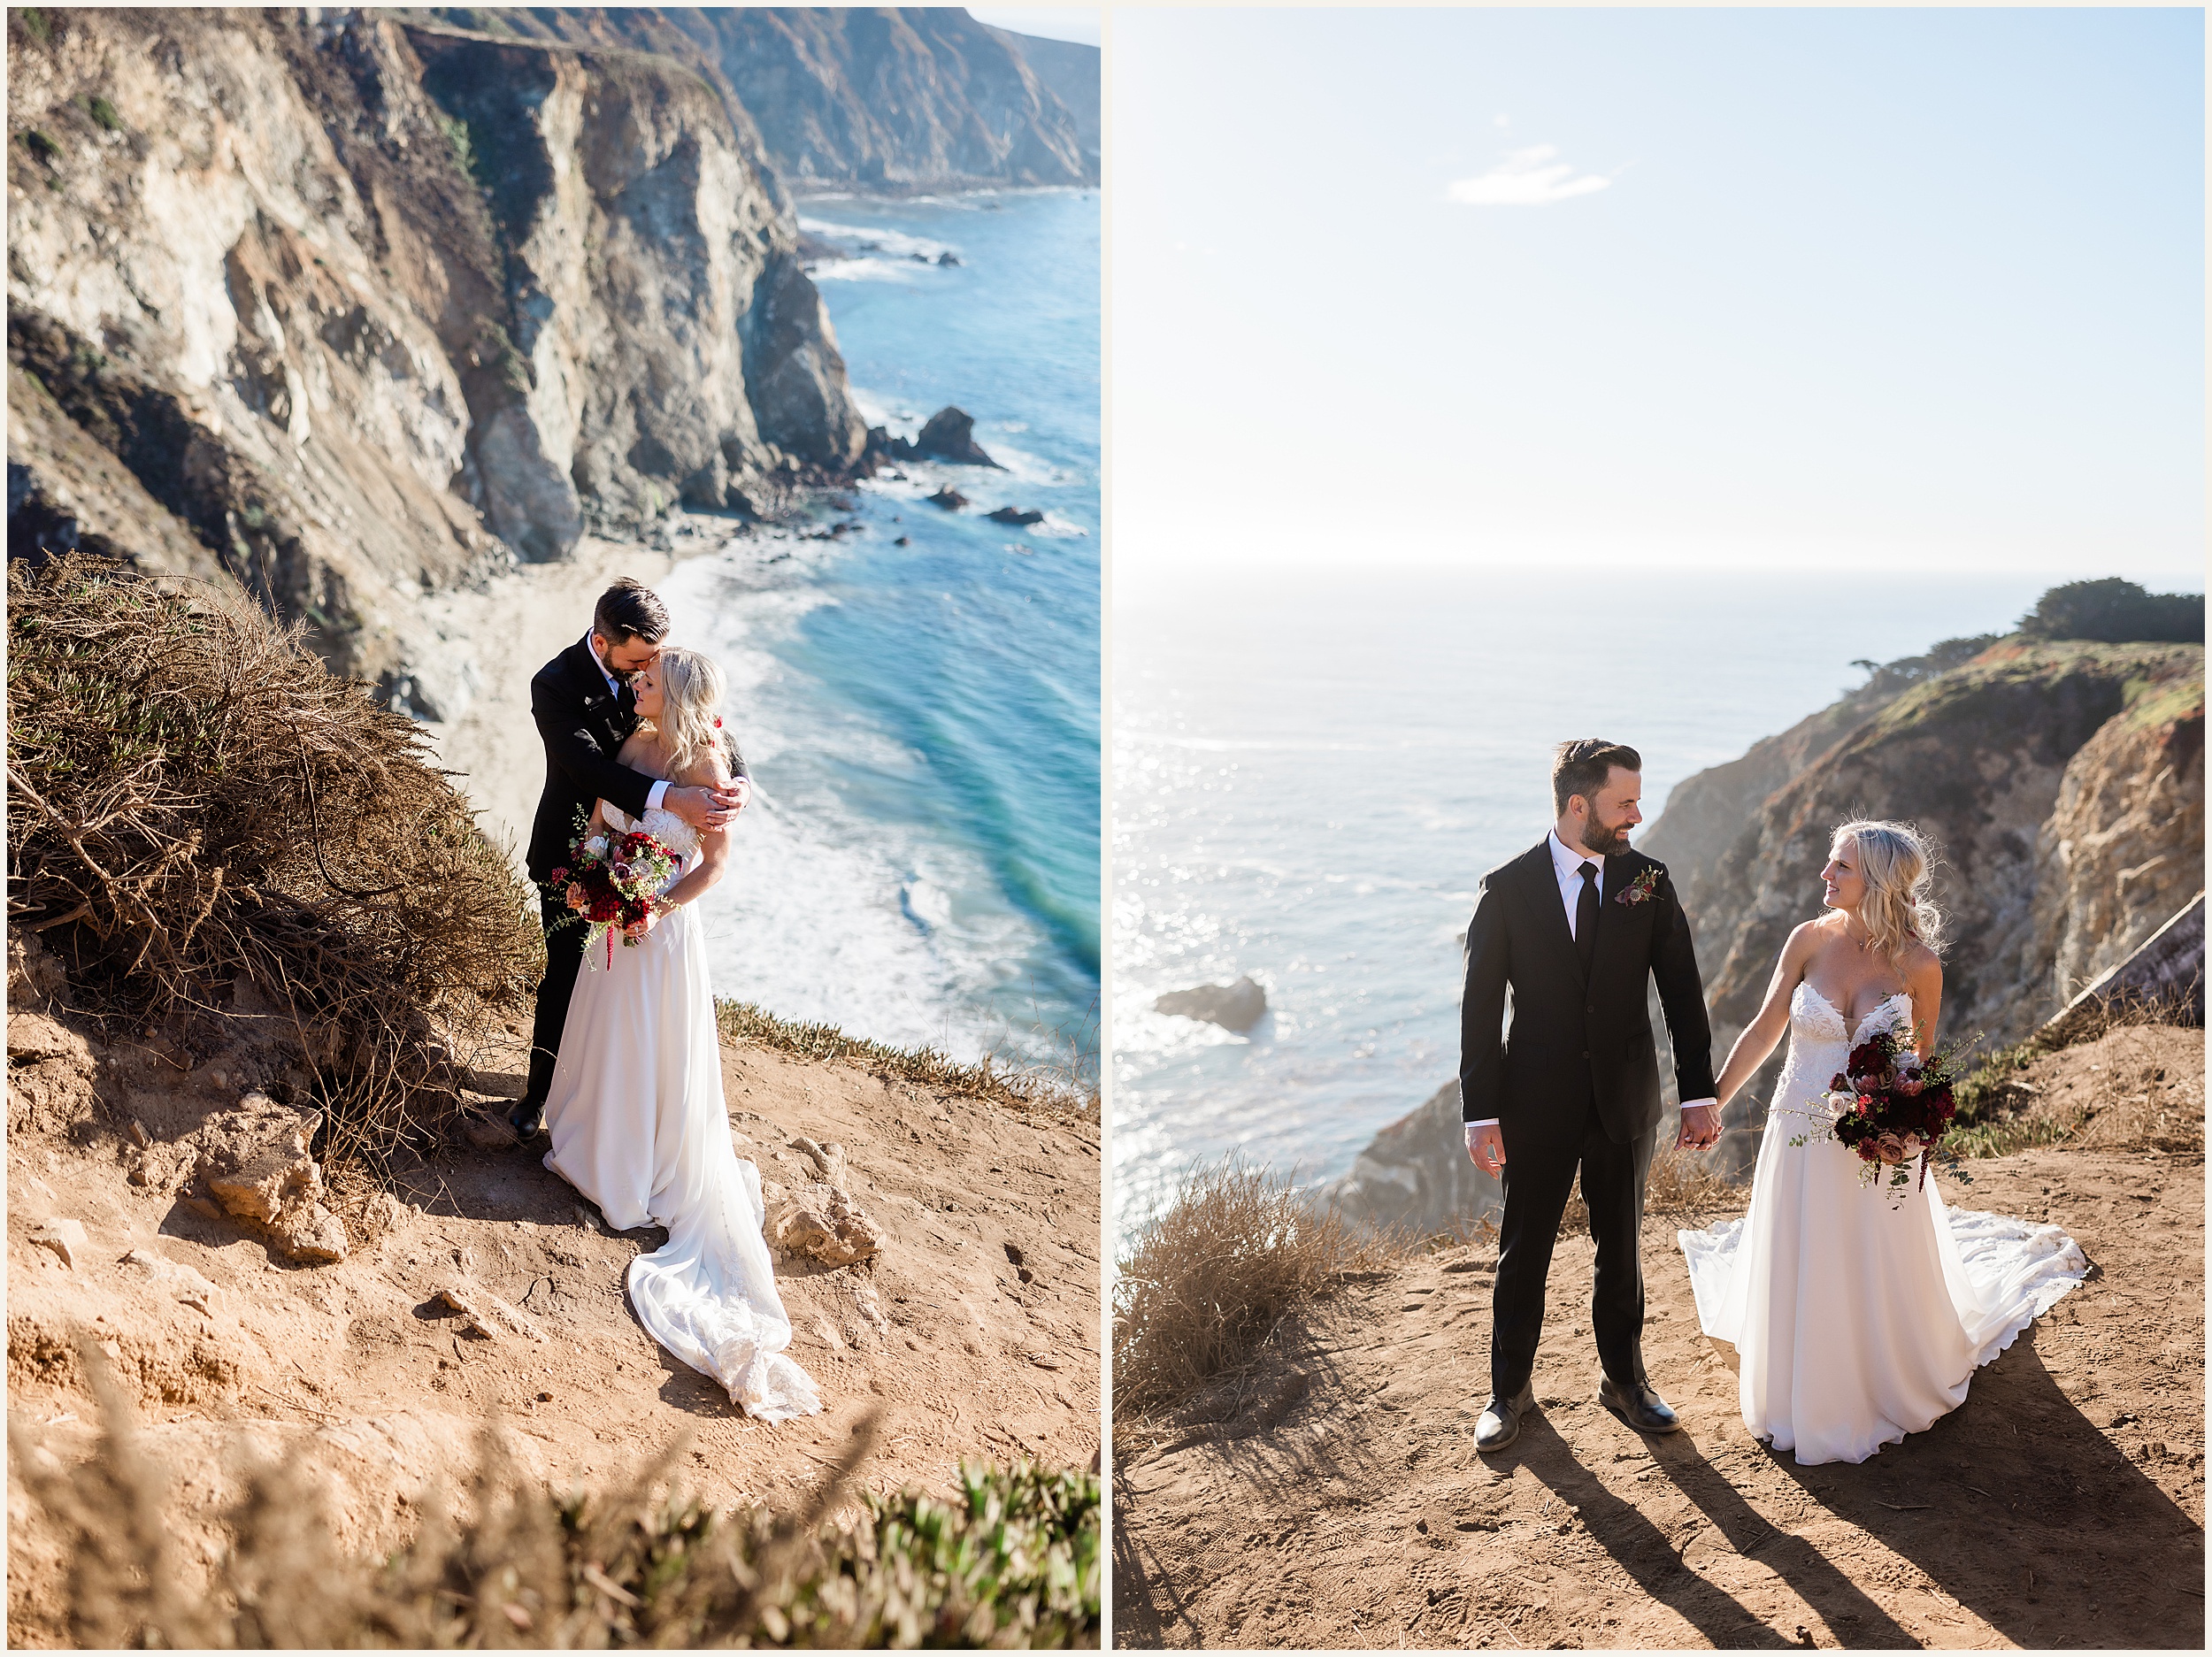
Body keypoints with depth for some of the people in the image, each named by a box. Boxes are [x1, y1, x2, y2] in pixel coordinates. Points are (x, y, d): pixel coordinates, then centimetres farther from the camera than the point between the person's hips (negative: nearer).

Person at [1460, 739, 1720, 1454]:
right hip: (1538, 1101, -2)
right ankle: (1510, 1389, 27)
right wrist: (1481, 1112, -10)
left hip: (1626, 1100, 2)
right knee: (1524, 1253, 10)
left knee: (1621, 1248, 16)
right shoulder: (1508, 888, -9)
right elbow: (1480, 1008, -7)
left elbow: (1682, 990, 1)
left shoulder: (1647, 882, -3)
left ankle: (1624, 1379, 35)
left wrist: (1699, 1093, -3)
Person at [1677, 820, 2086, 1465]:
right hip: (1800, 1139, 1)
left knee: (1882, 1281, 14)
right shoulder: (1810, 940, -10)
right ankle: (1803, 1397, 38)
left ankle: (1887, 1391, 42)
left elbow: (1921, 1062, 1)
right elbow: (1763, 1031, -2)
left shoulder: (1919, 964, -12)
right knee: (1794, 1280, 13)